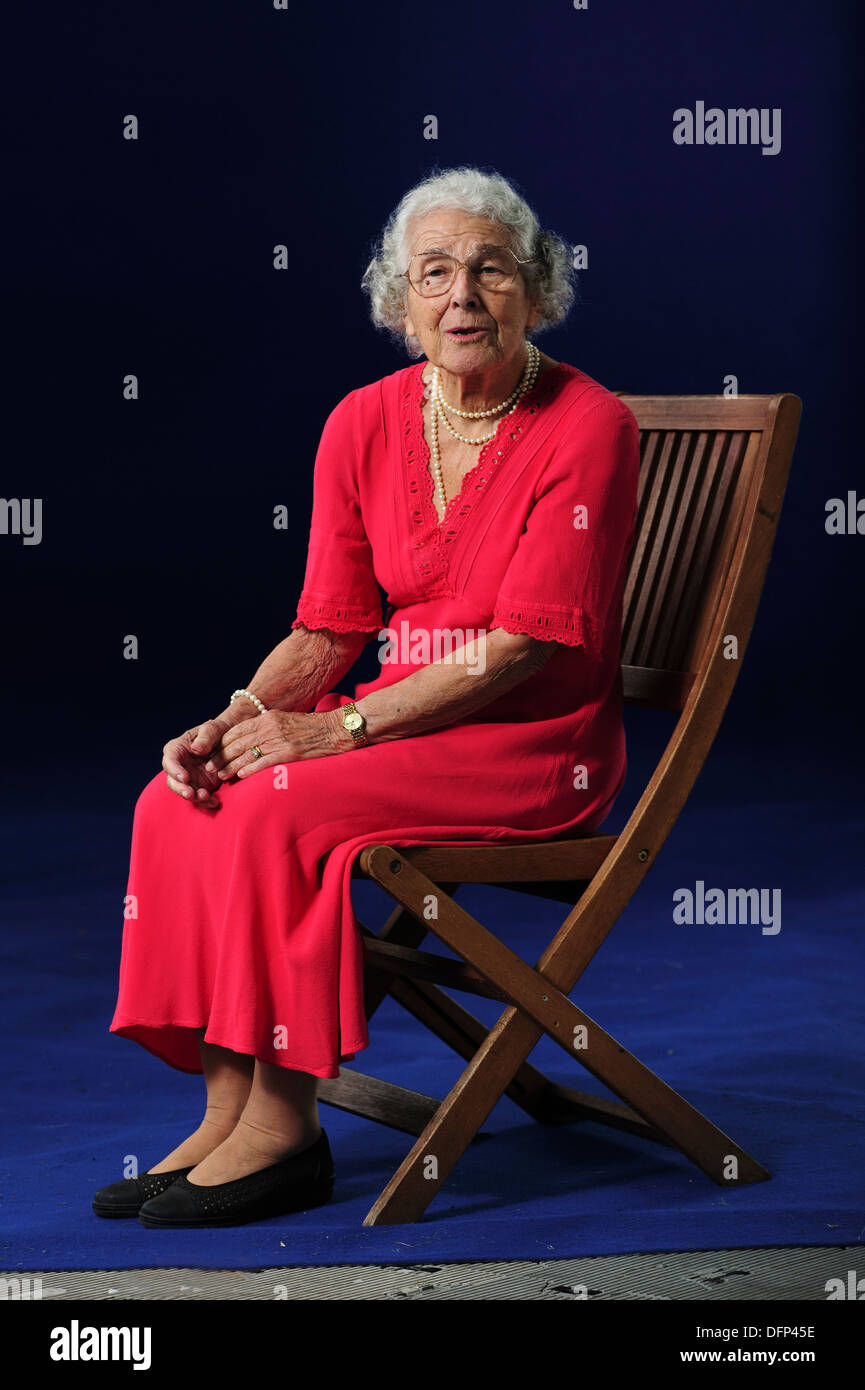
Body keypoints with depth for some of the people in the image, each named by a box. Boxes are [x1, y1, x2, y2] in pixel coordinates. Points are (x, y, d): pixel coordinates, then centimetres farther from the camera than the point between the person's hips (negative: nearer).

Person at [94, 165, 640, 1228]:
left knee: (280, 805, -27)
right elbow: (329, 630, 8)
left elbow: (523, 643, -18)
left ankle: (284, 1129, -14)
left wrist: (335, 729, -22)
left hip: (539, 742, -6)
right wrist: (234, 721, -12)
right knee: (182, 800, -16)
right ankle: (226, 1112, -11)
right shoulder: (364, 424, 5)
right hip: (409, 711, 6)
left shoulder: (588, 426, -12)